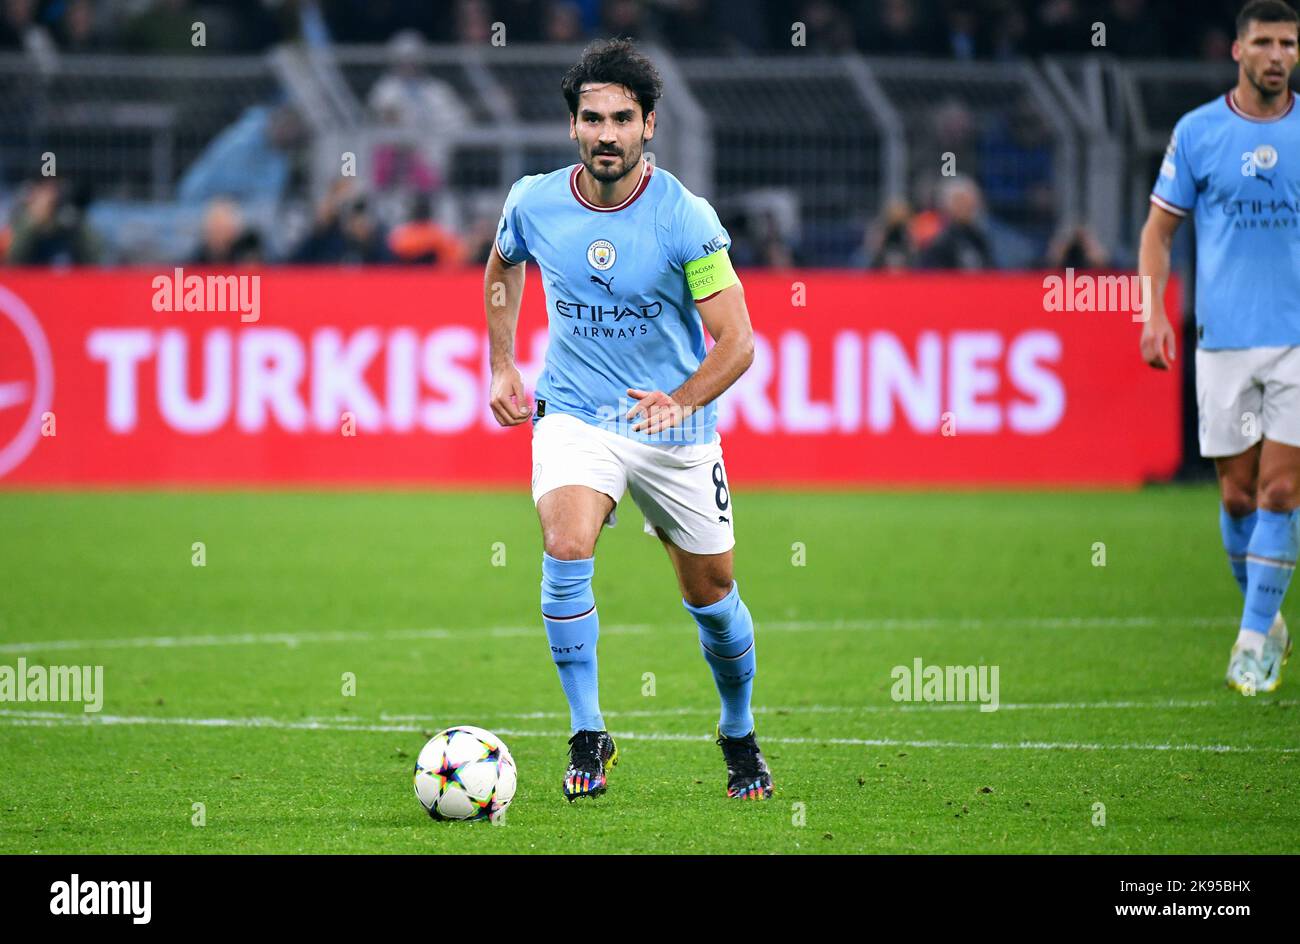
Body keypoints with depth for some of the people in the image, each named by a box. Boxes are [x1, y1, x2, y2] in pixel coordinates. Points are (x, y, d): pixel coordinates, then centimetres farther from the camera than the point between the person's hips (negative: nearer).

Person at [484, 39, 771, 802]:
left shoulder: (686, 219, -17)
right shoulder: (535, 203, -7)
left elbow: (736, 342, -17)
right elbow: (503, 268, 19)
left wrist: (684, 401, -34)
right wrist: (502, 365, 12)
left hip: (676, 428, -1)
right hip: (574, 415, 1)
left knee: (711, 594, 10)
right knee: (567, 548, -26)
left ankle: (740, 737, 37)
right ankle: (588, 736, -15)